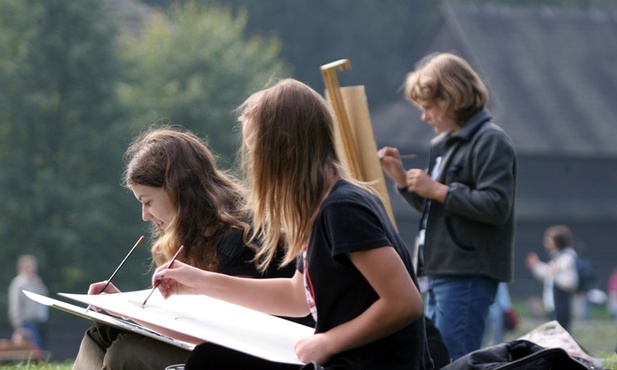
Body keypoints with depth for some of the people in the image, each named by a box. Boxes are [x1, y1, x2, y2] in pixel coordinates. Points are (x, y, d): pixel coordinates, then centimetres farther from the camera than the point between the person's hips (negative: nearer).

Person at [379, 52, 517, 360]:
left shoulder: (490, 141, -10)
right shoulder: (445, 144, 18)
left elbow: (496, 206, -21)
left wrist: (436, 190, -17)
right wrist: (402, 180, 11)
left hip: (469, 276, -10)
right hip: (441, 275, 10)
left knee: (454, 362, -12)